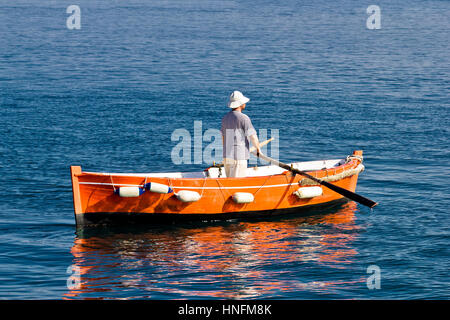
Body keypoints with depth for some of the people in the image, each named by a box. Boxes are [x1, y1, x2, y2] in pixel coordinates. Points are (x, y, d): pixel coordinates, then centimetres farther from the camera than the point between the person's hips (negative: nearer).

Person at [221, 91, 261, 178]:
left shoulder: (225, 118, 11)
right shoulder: (244, 118, -11)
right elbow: (253, 137, -11)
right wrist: (258, 149, 6)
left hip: (226, 157, 7)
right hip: (239, 157, -7)